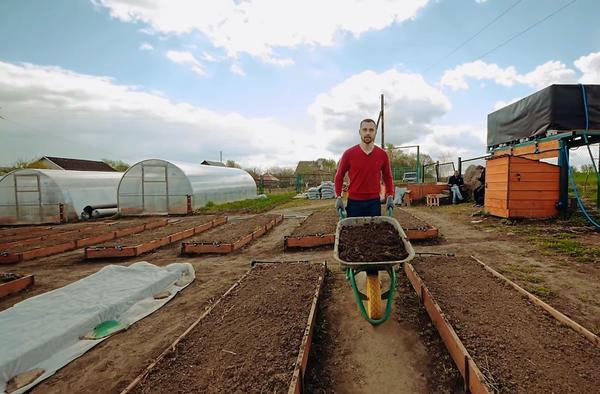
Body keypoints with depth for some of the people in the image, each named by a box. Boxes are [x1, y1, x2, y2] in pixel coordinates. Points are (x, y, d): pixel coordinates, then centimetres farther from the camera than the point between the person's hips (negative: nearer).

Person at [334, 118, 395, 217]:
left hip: (374, 202, 2)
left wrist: (390, 197, 2)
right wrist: (338, 197, -3)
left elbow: (388, 178, 12)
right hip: (354, 202, -1)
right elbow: (339, 176, 5)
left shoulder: (382, 154, 2)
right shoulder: (349, 153, -3)